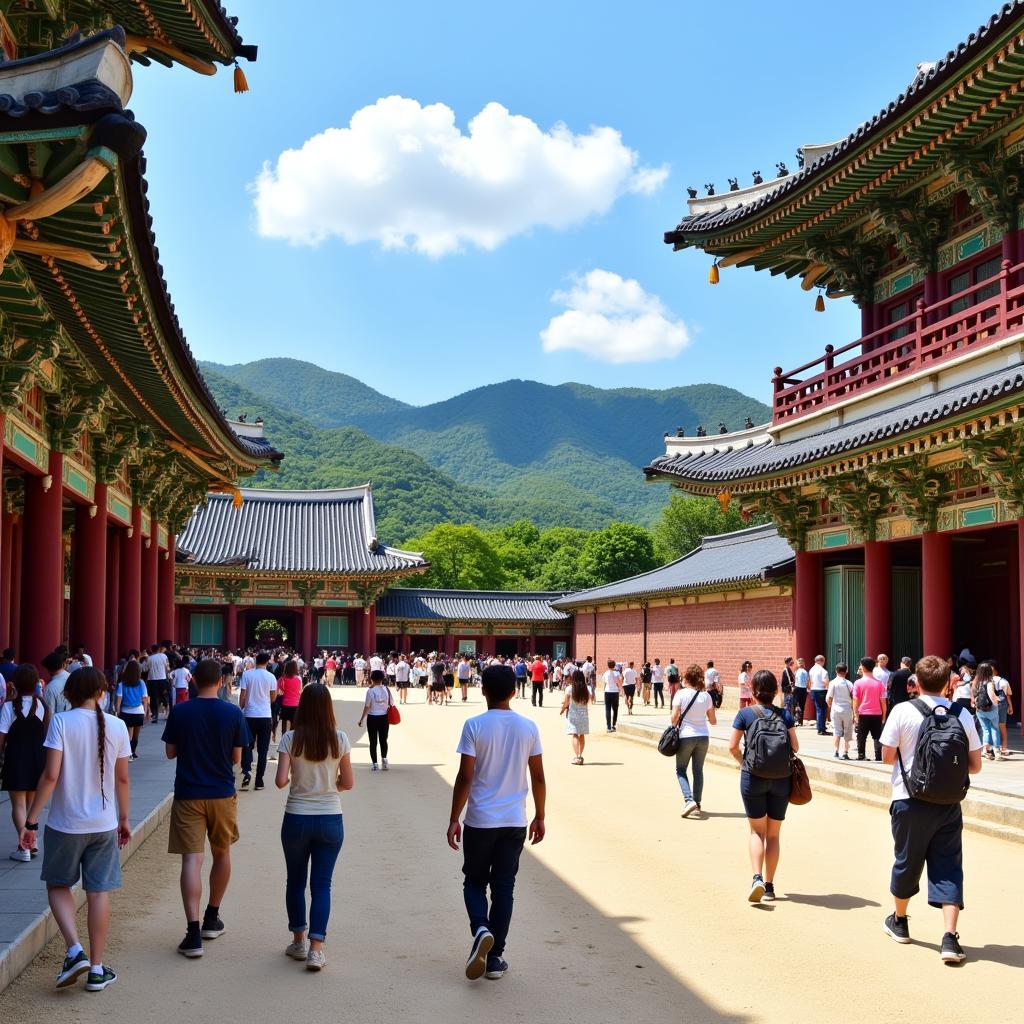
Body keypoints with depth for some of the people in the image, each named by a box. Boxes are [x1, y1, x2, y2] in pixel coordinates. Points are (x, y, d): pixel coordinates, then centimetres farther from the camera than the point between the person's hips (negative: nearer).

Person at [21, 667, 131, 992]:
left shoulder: (61, 722, -10)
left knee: (58, 885, 16)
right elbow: (122, 779, 5)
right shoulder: (117, 726, -1)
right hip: (104, 823, 2)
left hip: (65, 822, -2)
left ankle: (75, 950, -1)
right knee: (99, 892, 9)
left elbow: (51, 775, -15)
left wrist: (31, 820, -9)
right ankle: (97, 969, 13)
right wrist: (124, 819, 17)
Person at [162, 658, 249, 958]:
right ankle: (212, 919, 31)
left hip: (188, 795, -1)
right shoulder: (233, 714, -6)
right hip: (222, 794, 1)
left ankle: (193, 933, -14)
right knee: (221, 854, 20)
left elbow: (170, 752, 2)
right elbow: (236, 758, -1)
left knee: (192, 859, -5)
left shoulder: (179, 712, -6)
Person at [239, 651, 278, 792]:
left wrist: (240, 711, 8)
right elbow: (273, 698, 2)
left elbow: (242, 696, -4)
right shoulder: (270, 677, -4)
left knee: (247, 745, 13)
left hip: (249, 715, 0)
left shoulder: (247, 674, -4)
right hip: (265, 716, 0)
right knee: (262, 749, 5)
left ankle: (246, 770, -11)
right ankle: (259, 782, 6)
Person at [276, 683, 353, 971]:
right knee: (321, 884, 6)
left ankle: (298, 942, 27)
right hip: (330, 819, 0)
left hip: (296, 819, 0)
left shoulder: (291, 739, -9)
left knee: (295, 880, 18)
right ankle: (316, 949, -2)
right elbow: (348, 783, -1)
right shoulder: (339, 739, -6)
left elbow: (280, 780, -14)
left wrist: (288, 780, 8)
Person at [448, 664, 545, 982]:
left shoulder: (474, 726, -10)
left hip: (479, 821, -2)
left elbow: (465, 778, -11)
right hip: (515, 823, 2)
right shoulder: (528, 727, 0)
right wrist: (540, 816, 15)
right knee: (503, 887, 10)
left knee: (474, 881, 15)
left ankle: (481, 929, -12)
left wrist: (453, 819, -3)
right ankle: (495, 958, 12)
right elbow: (538, 777, 4)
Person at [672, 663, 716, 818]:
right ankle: (697, 804, 17)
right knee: (698, 770, 15)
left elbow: (675, 716, -15)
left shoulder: (681, 694, -9)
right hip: (703, 737, 3)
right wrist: (713, 720, 28)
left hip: (686, 736, -3)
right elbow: (713, 721, 6)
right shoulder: (706, 696, 2)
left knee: (680, 770, 9)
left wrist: (674, 727, 5)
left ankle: (689, 800, -9)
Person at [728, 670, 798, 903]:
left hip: (753, 778, -2)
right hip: (781, 780, 2)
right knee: (773, 834, 12)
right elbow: (795, 747, -3)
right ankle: (769, 885, 15)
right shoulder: (785, 715, -1)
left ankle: (757, 878, -13)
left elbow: (733, 747, -6)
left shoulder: (745, 714, -4)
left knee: (757, 831, 7)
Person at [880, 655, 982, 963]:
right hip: (949, 804, 1)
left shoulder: (903, 711, -10)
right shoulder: (963, 715, -2)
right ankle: (949, 937, -6)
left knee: (907, 860, 15)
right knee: (948, 867, 5)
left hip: (911, 802, -1)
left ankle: (899, 921, 36)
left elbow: (887, 756, -5)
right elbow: (975, 766, 2)